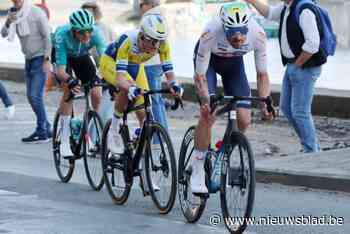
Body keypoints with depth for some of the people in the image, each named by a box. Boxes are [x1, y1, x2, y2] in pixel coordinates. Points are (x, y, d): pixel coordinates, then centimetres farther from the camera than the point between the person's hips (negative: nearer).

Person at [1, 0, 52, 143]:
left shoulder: (36, 13, -12)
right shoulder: (13, 13, 6)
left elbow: (47, 36, -12)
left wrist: (47, 59, -17)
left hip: (40, 59, -7)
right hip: (28, 60, 7)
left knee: (35, 96, -14)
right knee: (31, 96, 8)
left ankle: (42, 132, -9)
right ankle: (46, 130, 17)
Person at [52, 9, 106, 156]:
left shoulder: (94, 33, -35)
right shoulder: (62, 35, -40)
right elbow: (60, 71, -43)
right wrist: (70, 80, -63)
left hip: (82, 56, 3)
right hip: (62, 55, -3)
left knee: (96, 94, -13)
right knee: (69, 89, -26)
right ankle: (64, 141, -21)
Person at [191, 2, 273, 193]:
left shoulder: (258, 34, -32)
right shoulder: (211, 33, -39)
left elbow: (262, 74, -19)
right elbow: (200, 75, -30)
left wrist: (265, 103, -32)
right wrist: (205, 100, -47)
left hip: (234, 62, 3)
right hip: (209, 59, -3)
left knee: (244, 120, -10)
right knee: (208, 116, -20)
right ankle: (197, 172, -7)